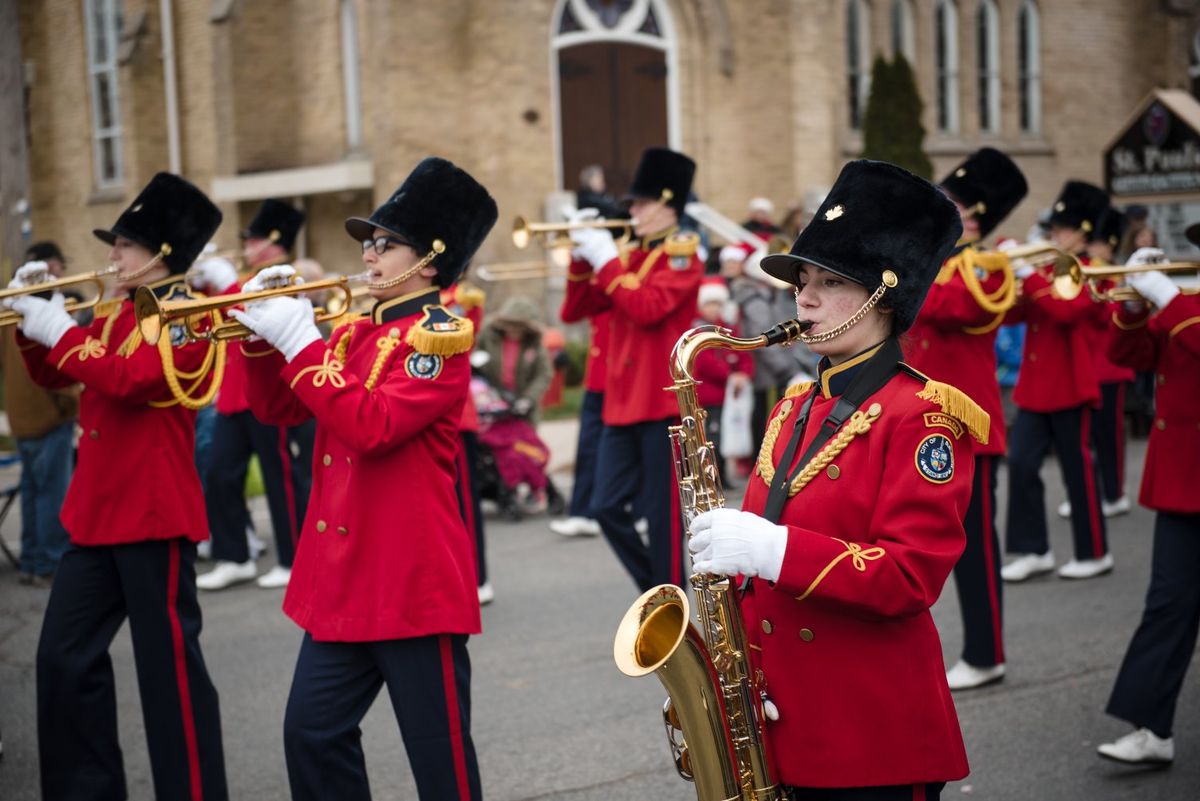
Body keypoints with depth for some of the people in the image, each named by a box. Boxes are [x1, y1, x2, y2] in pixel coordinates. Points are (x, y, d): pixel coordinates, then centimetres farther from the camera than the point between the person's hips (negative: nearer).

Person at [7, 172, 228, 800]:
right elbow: (52, 376, 21)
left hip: (155, 513, -8)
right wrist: (33, 317, 6)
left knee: (168, 662, -1)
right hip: (96, 511, 8)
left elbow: (132, 380, -25)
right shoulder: (114, 315, 14)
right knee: (64, 657, 10)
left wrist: (60, 330, -18)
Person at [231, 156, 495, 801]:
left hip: (414, 579, -8)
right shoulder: (355, 332, 13)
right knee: (312, 731, 11)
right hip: (342, 578, 8)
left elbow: (373, 426, -23)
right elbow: (278, 409, 16)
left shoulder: (440, 336, -11)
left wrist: (300, 341, -19)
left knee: (439, 749, 3)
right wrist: (265, 334, 1)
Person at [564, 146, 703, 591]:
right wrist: (582, 257, 2)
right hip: (623, 401, 7)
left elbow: (648, 308, -21)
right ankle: (657, 587, 21)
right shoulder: (631, 257, 15)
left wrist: (606, 261, -15)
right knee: (607, 506, 5)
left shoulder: (682, 255, -6)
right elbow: (582, 306, 15)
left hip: (663, 403, -7)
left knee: (663, 513, -1)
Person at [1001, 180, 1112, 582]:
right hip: (1034, 386, 7)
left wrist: (1026, 273, -28)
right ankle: (1033, 549, 5)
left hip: (1069, 387, -6)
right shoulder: (1045, 273, 13)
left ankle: (1095, 553, 14)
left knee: (1077, 469, 2)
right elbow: (1010, 313, 7)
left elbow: (1065, 310, -26)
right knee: (1020, 463, -1)